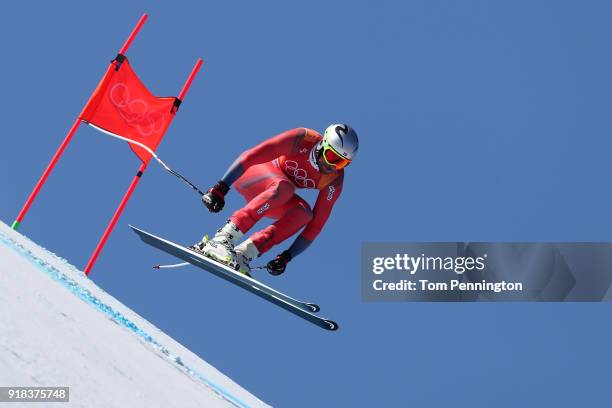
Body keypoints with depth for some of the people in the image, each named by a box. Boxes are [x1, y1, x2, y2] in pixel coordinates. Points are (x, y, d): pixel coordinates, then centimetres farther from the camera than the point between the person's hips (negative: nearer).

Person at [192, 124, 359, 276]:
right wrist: (221, 188, -36)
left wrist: (287, 256, -20)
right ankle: (222, 238, -44)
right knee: (284, 187, -36)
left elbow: (317, 221, -15)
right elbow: (250, 156, -29)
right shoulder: (303, 140, -27)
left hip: (275, 201, 4)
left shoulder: (335, 180, -17)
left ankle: (242, 254, -32)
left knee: (304, 212, -26)